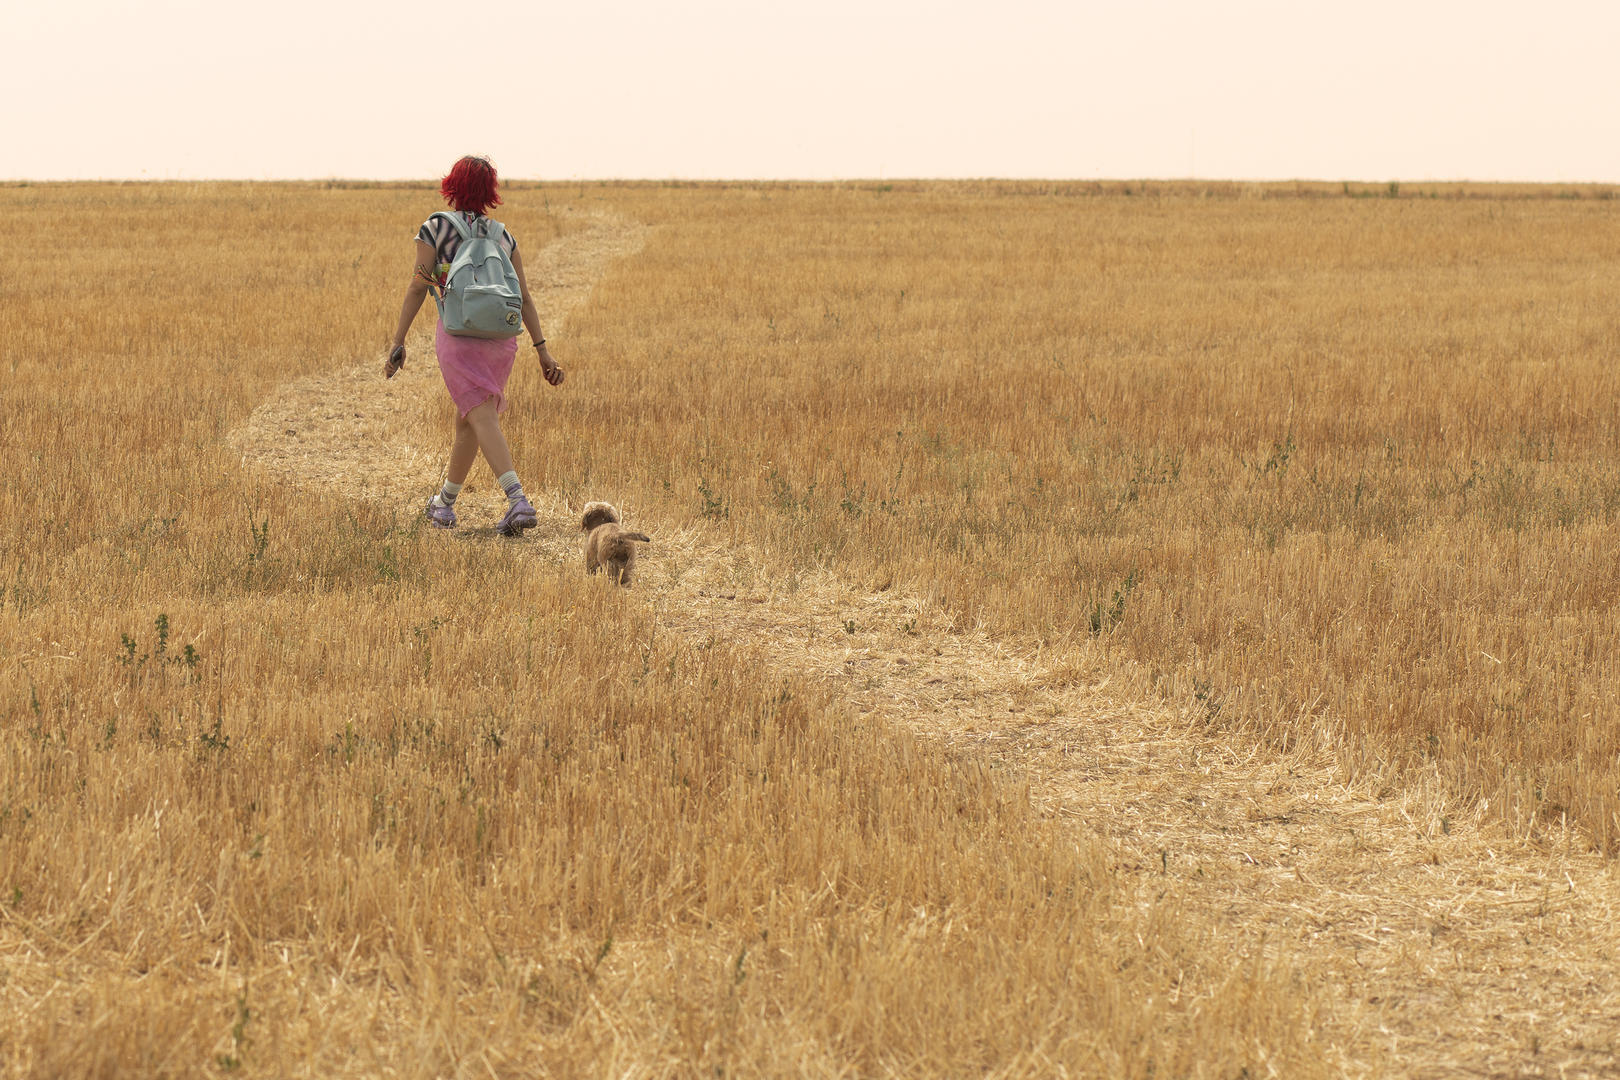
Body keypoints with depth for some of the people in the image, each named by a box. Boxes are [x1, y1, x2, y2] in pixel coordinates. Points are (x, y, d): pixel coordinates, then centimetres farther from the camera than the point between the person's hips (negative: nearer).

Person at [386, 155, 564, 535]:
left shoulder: (434, 228, 1)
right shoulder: (503, 237, 12)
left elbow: (417, 289, -4)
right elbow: (524, 298, 7)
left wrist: (398, 342, 0)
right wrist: (542, 351, 7)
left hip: (458, 332, -5)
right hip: (501, 336, 5)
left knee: (483, 419, -13)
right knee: (466, 421, 19)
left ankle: (518, 500, -31)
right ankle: (445, 504, 31)